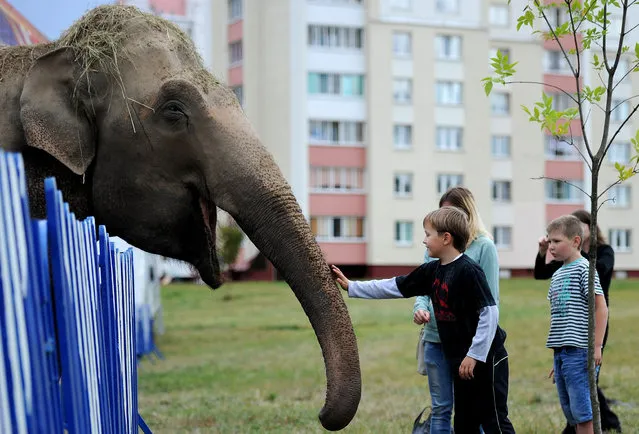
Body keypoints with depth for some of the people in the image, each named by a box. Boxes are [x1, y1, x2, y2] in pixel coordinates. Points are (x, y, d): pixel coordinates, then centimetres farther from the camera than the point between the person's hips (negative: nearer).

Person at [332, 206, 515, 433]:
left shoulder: (468, 270, -19)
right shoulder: (432, 271, 6)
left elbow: (490, 313, -21)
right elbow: (395, 287, 13)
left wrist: (474, 355, -20)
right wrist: (350, 287, 13)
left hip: (485, 358, -9)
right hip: (461, 361, 9)